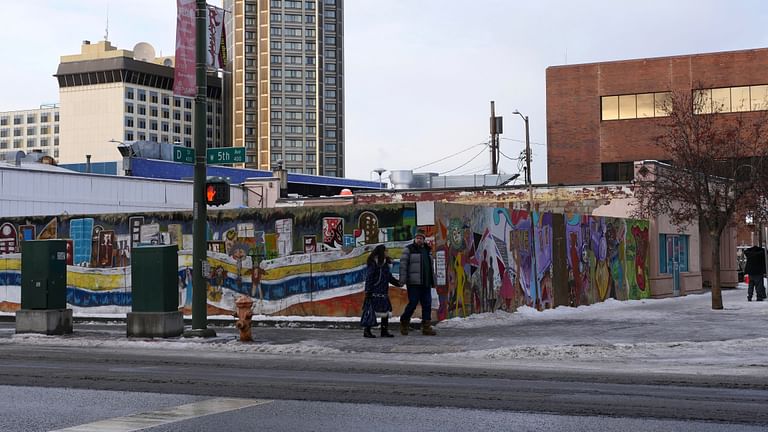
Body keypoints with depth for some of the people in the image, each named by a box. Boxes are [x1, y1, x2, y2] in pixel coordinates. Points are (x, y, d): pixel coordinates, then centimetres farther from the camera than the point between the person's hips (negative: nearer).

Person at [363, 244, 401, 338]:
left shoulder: (385, 264, 17)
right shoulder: (373, 263, -10)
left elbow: (389, 277, 24)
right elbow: (368, 278, -13)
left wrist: (397, 282, 10)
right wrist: (368, 291, -17)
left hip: (383, 292, 8)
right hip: (375, 292, -8)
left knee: (386, 310, 5)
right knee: (372, 310, -6)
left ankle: (384, 331, 13)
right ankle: (367, 331, 0)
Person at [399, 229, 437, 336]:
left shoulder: (427, 250, 17)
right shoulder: (409, 249, -3)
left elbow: (431, 266, 23)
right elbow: (403, 265, -9)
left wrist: (433, 281, 20)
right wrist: (402, 280, -16)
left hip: (426, 284, 6)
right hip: (414, 283, -6)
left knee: (427, 304, 3)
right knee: (413, 303, -6)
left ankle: (426, 327, 7)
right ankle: (404, 323, 14)